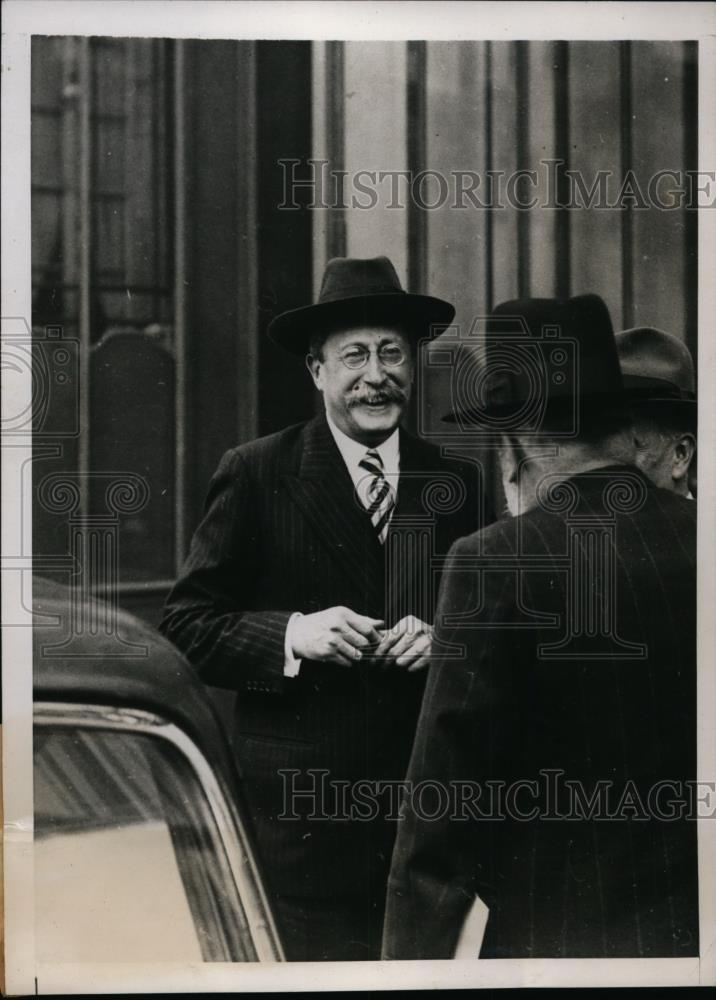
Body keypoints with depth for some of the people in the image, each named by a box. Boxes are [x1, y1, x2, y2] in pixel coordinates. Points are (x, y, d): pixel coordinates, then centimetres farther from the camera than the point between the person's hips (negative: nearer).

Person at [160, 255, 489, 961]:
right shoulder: (255, 474, 0)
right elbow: (184, 626, -2)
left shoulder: (456, 482, 10)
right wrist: (293, 635, -17)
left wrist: (442, 640, -7)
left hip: (427, 811, 3)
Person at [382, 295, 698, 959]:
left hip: (560, 937, -4)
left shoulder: (494, 563, -14)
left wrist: (412, 957, -4)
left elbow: (443, 801, -12)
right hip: (689, 931, 5)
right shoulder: (694, 542, -1)